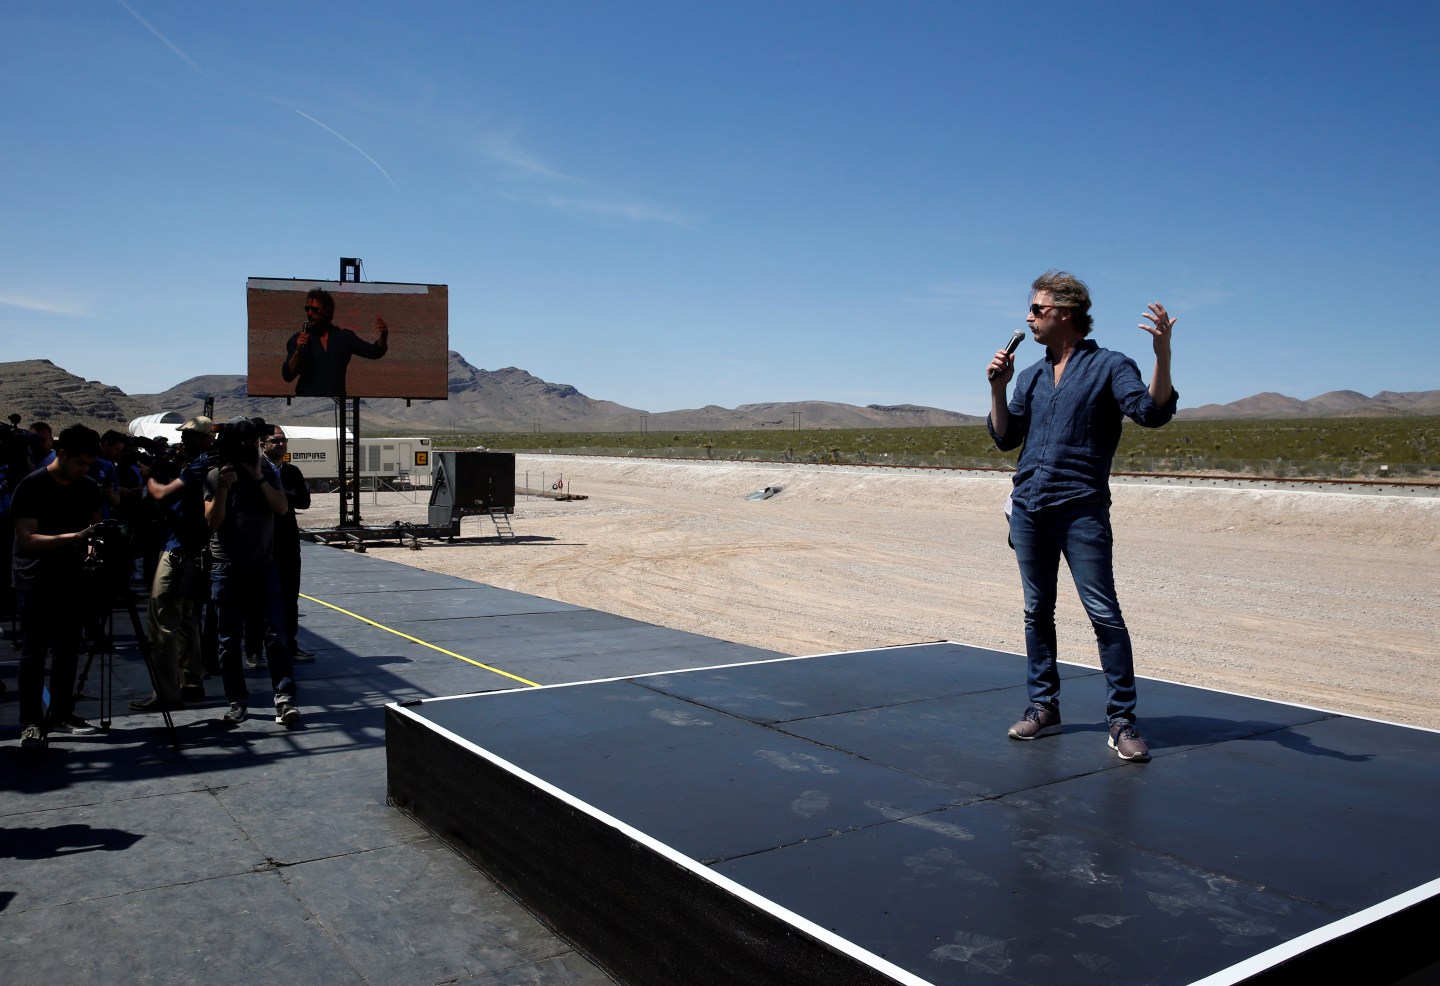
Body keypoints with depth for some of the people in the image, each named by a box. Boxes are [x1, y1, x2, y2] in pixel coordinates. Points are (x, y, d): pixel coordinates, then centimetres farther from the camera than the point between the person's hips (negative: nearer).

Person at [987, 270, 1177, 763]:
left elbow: (1153, 412, -14)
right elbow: (1005, 438, 16)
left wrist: (1162, 353, -27)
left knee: (1104, 614, -7)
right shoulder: (1030, 375, 17)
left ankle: (1122, 721, 0)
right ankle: (1043, 707, 20)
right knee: (1037, 612, 10)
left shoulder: (1108, 365, 0)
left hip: (1081, 510, -6)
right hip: (1028, 509, 6)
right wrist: (997, 388, 4)